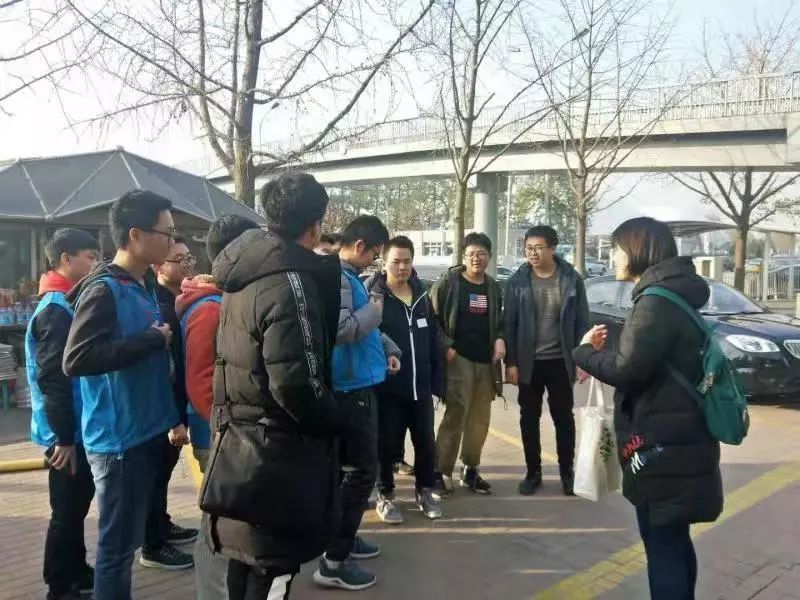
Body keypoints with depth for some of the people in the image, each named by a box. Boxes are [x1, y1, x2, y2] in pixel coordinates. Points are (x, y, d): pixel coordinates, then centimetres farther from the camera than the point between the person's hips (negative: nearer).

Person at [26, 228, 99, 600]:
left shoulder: (68, 303, 11)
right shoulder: (56, 309, -19)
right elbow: (52, 379, -23)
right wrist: (64, 438, -21)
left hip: (79, 429, 9)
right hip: (68, 434, -9)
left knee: (77, 507, 19)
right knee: (67, 512, 4)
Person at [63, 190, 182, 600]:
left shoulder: (145, 285, 10)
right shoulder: (103, 290, -16)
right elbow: (76, 360, -27)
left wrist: (172, 417, 16)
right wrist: (152, 339, -22)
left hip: (145, 433, 8)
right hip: (117, 439, -8)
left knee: (128, 539, 19)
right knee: (117, 544, 4)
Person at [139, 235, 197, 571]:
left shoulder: (176, 301, 9)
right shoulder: (157, 305, -21)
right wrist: (174, 418, -25)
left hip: (173, 405, 9)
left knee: (163, 470, 21)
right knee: (156, 474, 3)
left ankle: (163, 527, 37)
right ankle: (153, 547, 16)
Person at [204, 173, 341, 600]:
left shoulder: (243, 273, 7)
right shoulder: (290, 281, -21)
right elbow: (295, 382, -25)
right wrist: (333, 421, -10)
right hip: (281, 448, -9)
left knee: (247, 555, 22)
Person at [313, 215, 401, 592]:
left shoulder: (349, 276, 12)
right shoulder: (335, 277, -18)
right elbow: (343, 330, -31)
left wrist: (388, 348, 11)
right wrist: (375, 308, -16)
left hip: (357, 386, 10)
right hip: (351, 388, -10)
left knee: (353, 468, 20)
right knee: (361, 471, -4)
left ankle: (344, 536, 35)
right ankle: (333, 562, 4)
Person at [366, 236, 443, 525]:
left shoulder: (422, 295, 6)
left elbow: (433, 341, 9)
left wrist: (436, 382, 7)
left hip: (421, 387, 5)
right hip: (387, 387, -4)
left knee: (426, 442, 13)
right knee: (387, 444, 7)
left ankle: (424, 491, 31)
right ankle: (385, 496, 25)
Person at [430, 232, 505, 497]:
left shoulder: (493, 287, 11)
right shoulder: (448, 282, -5)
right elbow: (432, 318, -6)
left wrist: (500, 339, 1)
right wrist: (445, 346, -15)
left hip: (486, 361, 6)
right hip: (459, 358, -6)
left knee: (480, 419, 11)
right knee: (455, 416, -9)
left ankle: (470, 470, 24)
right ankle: (441, 473, 1)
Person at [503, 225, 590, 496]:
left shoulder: (572, 280, -3)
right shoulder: (517, 281, -3)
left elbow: (582, 322, 0)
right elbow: (509, 325, -2)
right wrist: (510, 362, -7)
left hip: (560, 361, 0)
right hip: (529, 362, 1)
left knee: (564, 418, 9)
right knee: (529, 419, 9)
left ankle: (567, 472, 24)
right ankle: (533, 473, 23)